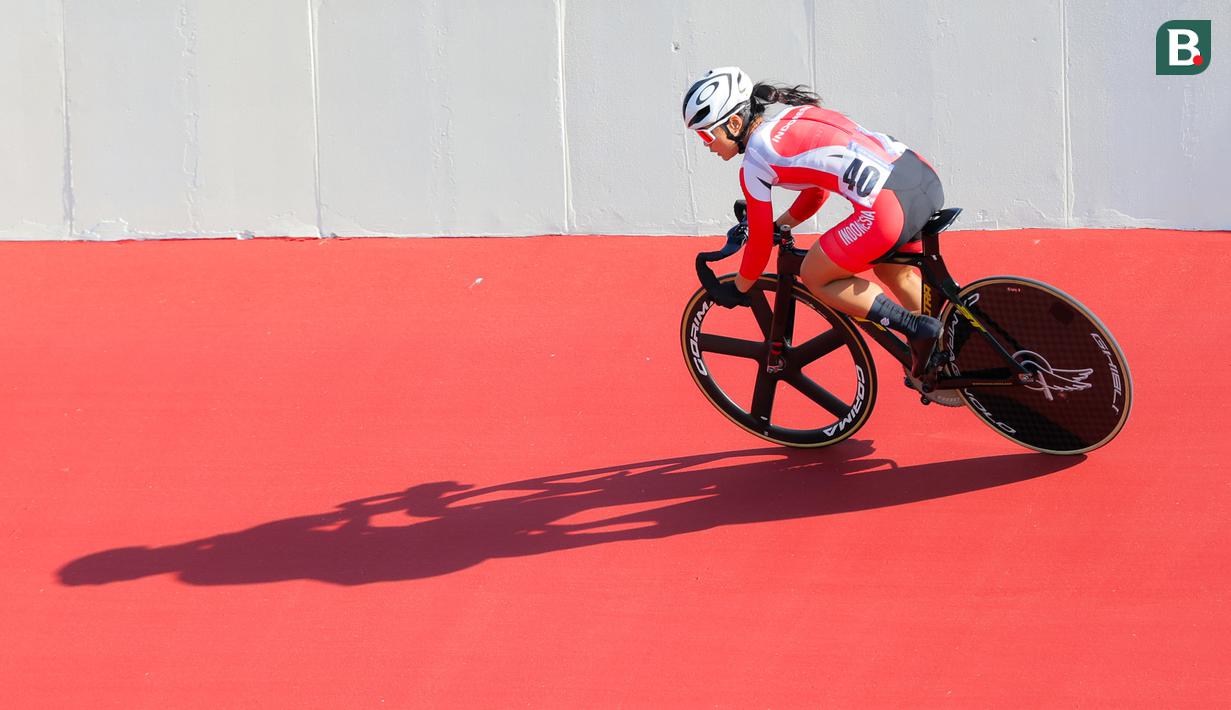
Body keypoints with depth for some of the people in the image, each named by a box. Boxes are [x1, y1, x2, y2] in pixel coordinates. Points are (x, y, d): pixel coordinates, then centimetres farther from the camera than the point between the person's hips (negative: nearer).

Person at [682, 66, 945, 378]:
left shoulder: (756, 158, 0)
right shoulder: (791, 115, 22)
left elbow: (760, 242, 8)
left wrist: (738, 289, 23)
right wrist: (778, 225, 39)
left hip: (890, 205, -9)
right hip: (926, 177, 9)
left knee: (815, 277, 12)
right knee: (893, 271, 34)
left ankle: (918, 329, 4)